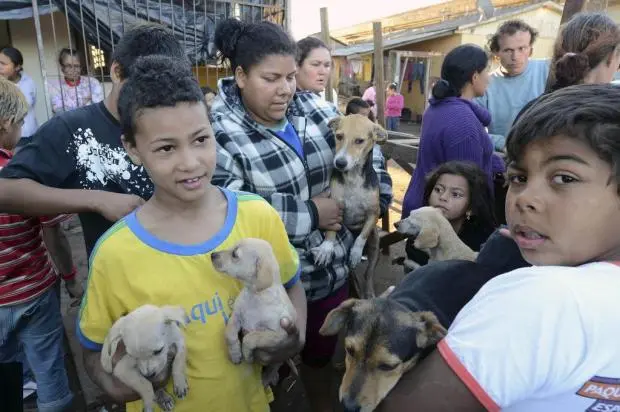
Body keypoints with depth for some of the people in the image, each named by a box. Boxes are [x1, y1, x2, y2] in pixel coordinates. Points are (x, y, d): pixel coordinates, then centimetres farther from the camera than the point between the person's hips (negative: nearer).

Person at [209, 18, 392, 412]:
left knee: (322, 352, 27)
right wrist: (311, 214, -23)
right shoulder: (219, 133, -18)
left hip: (334, 267, 5)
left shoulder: (315, 109, -1)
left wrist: (375, 197, -3)